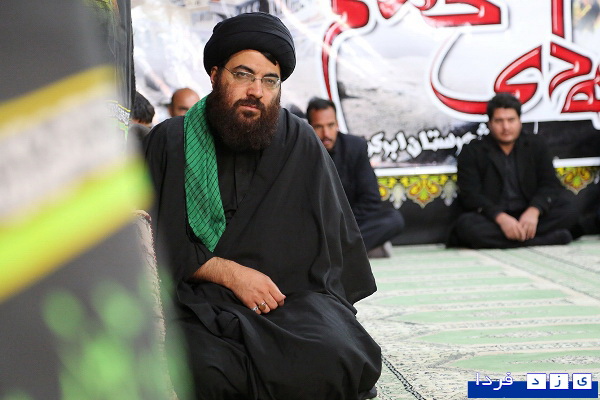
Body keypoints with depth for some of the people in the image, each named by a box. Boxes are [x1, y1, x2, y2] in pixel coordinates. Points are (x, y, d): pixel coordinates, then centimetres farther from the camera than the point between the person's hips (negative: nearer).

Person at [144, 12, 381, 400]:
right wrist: (231, 273, -10)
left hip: (294, 296, 1)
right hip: (199, 302, -1)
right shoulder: (170, 142, 7)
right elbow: (156, 239, 2)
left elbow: (337, 239, 16)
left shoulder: (301, 143, 10)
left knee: (340, 360, -31)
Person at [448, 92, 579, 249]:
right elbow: (470, 194, -9)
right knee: (466, 224, -34)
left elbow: (549, 184, 2)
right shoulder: (472, 152, 3)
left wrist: (534, 211, -20)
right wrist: (501, 217, -26)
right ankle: (548, 239, -32)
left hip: (528, 216, 2)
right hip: (492, 219, -2)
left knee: (568, 210, -20)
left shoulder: (536, 146, 11)